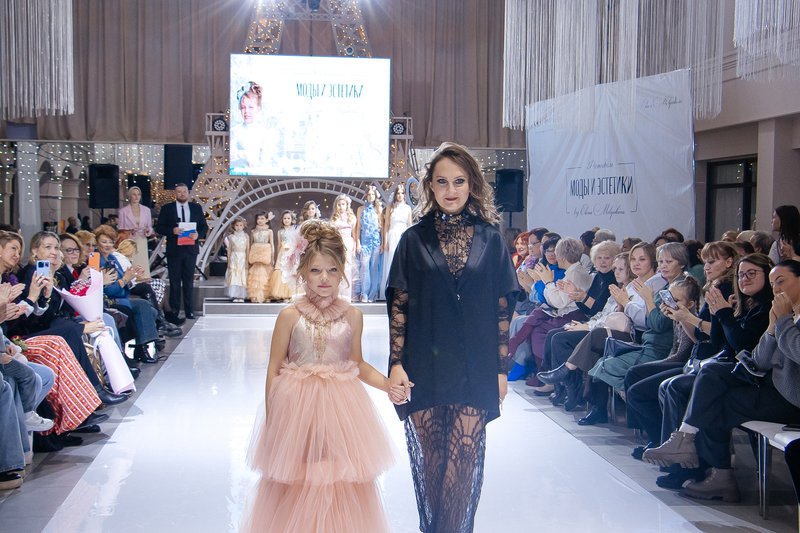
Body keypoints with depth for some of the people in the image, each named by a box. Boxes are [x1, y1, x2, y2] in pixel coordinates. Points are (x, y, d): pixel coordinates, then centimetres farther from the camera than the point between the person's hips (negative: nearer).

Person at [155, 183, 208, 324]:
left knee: (189, 281, 8)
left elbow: (204, 226, 8)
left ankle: (189, 311, 13)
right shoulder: (167, 208, 2)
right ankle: (174, 311, 6)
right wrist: (172, 231, -18)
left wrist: (198, 234, -13)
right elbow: (159, 227, -1)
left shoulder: (196, 208, 8)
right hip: (174, 249, -2)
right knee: (175, 281, 2)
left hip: (191, 248, 2)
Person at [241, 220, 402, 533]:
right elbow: (274, 370, -2)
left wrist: (388, 385, -5)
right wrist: (271, 418, -3)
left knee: (342, 485, 7)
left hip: (340, 410, 2)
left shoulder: (352, 316, -1)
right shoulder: (290, 316, -7)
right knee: (297, 487, 8)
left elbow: (357, 364, 10)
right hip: (297, 408, -1)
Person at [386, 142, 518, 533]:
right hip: (425, 367, 0)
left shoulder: (489, 237, 4)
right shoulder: (415, 239, 4)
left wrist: (501, 369, 3)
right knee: (429, 459, 8)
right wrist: (396, 364, -6)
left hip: (474, 368, 0)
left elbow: (502, 307, 5)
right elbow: (398, 306, 2)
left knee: (463, 459, -5)